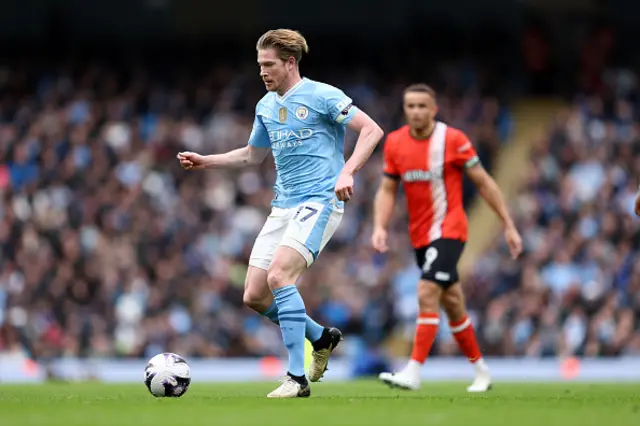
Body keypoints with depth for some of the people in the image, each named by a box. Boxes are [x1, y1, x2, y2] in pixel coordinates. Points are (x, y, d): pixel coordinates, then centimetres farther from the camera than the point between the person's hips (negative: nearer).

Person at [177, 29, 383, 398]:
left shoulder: (321, 96, -7)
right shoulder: (265, 106, 14)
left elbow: (372, 130, -11)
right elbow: (253, 155, 29)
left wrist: (347, 172, -24)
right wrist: (205, 162, 18)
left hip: (320, 201, -8)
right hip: (283, 206, 8)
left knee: (279, 276, -26)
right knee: (254, 297, 0)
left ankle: (297, 379, -22)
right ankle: (322, 338, 24)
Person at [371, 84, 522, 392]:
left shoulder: (453, 140, -11)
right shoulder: (394, 143, 2)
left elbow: (483, 183, -4)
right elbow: (387, 190, 8)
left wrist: (509, 226, -4)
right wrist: (380, 226, -9)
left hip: (448, 230, -5)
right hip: (420, 235, 5)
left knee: (427, 294, -21)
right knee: (451, 302, 12)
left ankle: (413, 373, -23)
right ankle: (481, 371, 26)